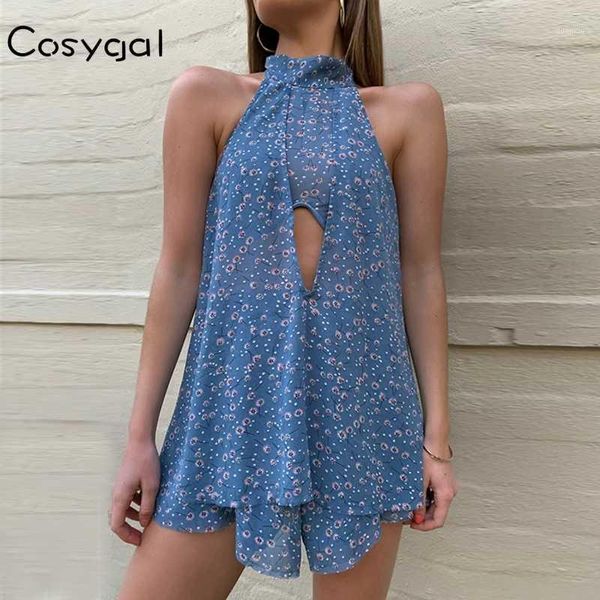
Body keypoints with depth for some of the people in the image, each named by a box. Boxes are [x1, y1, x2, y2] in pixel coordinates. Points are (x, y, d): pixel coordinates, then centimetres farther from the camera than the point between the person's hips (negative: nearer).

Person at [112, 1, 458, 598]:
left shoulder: (409, 109, 5)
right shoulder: (205, 95, 5)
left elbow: (421, 271, 3)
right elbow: (179, 267, 1)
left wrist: (437, 433, 2)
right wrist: (141, 435, 1)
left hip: (359, 401, 1)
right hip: (233, 394, 1)